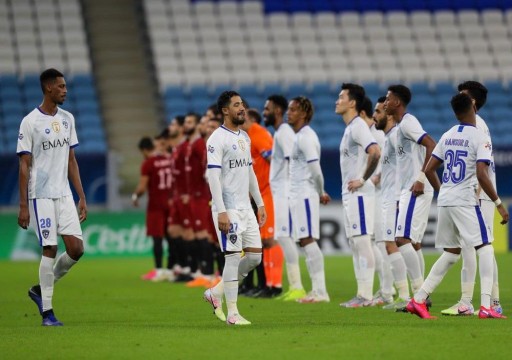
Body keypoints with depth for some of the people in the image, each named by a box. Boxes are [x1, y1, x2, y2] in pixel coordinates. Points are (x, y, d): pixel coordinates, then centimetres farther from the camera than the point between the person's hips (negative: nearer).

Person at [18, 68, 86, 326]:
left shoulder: (67, 119, 11)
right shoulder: (30, 122, -7)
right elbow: (24, 165, -8)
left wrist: (81, 197, 11)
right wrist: (23, 206, -11)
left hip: (64, 195, 6)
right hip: (41, 196, -6)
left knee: (76, 249, -3)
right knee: (50, 249, -8)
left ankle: (41, 289, 17)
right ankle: (46, 311, 1)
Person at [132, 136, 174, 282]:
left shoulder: (148, 163, -11)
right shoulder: (169, 159, 6)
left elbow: (142, 187, -12)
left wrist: (135, 196, 7)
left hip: (155, 204, -6)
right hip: (170, 203, 6)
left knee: (157, 237, -5)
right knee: (171, 237, 9)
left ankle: (159, 270, -9)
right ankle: (170, 269, 11)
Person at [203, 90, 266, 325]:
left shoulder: (245, 137, 15)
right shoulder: (217, 139, -11)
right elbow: (213, 176, -17)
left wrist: (260, 204, 18)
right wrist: (221, 212, -22)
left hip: (246, 208, 8)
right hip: (228, 209, -8)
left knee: (255, 256, 6)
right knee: (233, 257, -7)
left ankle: (216, 292, 21)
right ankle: (232, 313, 0)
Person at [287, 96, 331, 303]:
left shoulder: (305, 137, -14)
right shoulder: (299, 136, 17)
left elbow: (315, 169, -17)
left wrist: (320, 193, -5)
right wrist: (320, 193, 16)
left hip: (304, 195, -10)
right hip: (298, 195, 10)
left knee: (308, 240, -11)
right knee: (305, 241, 9)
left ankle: (320, 291, -11)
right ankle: (318, 290, 10)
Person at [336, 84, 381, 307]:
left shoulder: (358, 126, -14)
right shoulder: (349, 128, 17)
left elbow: (375, 153, -27)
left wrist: (363, 180, -20)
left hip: (359, 194, -10)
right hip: (349, 195, 10)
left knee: (362, 242, -9)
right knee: (354, 243, 11)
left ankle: (366, 295, -9)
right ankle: (362, 294, 13)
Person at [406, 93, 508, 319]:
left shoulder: (448, 136, 12)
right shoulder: (480, 137, -8)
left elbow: (429, 170, 14)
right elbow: (481, 175, -18)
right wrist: (499, 203, -12)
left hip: (444, 201, 7)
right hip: (465, 202, -7)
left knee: (451, 253, 16)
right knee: (485, 248, -1)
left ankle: (418, 300, 11)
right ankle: (485, 306, -12)